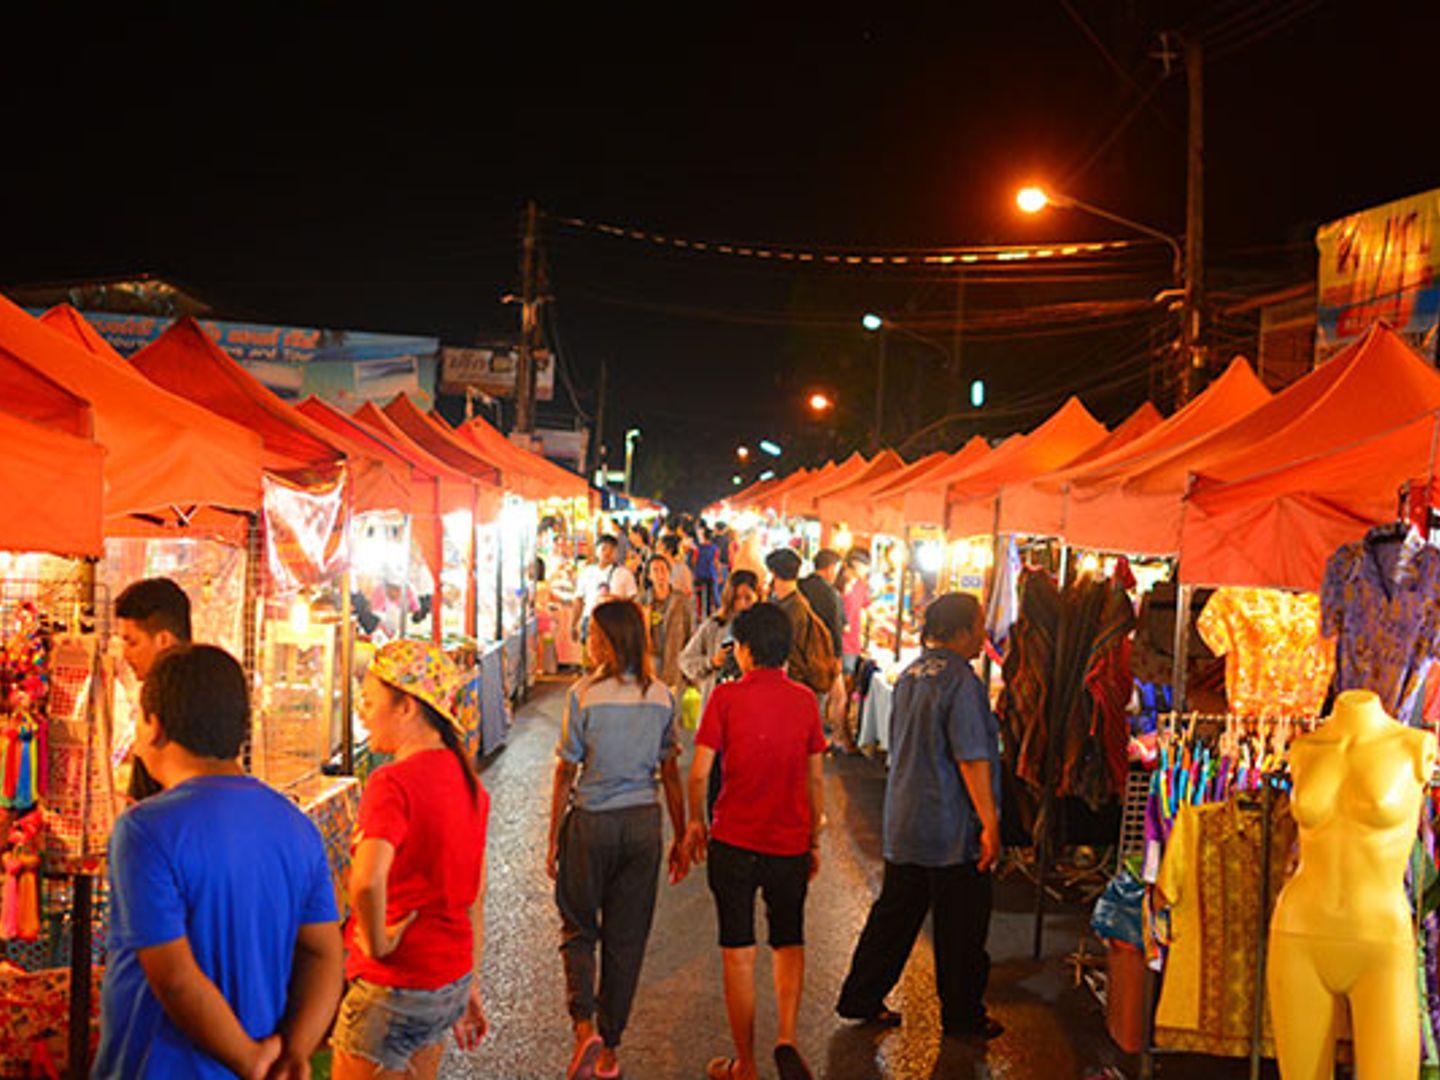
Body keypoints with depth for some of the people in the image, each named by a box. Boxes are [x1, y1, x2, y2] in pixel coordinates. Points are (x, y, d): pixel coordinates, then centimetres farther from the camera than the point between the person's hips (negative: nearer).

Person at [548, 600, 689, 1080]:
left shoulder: (584, 695, -11)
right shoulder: (662, 697, -1)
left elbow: (566, 773, -8)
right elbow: (671, 774, 3)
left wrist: (553, 839, 1)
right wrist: (681, 838, 12)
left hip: (592, 822, -3)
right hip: (643, 823, 3)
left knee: (577, 928, 14)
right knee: (626, 937, 12)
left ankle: (585, 1026, -6)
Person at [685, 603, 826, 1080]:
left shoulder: (727, 696, -9)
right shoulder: (804, 700, 0)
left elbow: (699, 773, -10)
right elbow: (816, 778, 5)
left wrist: (695, 822, 7)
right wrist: (814, 839, 15)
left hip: (734, 843, -3)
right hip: (790, 843, 3)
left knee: (739, 954, 8)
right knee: (789, 944, 20)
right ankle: (787, 1038, 0)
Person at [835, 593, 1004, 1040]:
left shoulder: (909, 675, 9)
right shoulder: (960, 681, -18)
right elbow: (973, 759, -20)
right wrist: (990, 824, -16)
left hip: (904, 824, 8)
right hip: (952, 830, -8)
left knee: (894, 913, 16)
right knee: (960, 927, 6)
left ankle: (861, 998, 23)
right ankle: (962, 1016, 18)